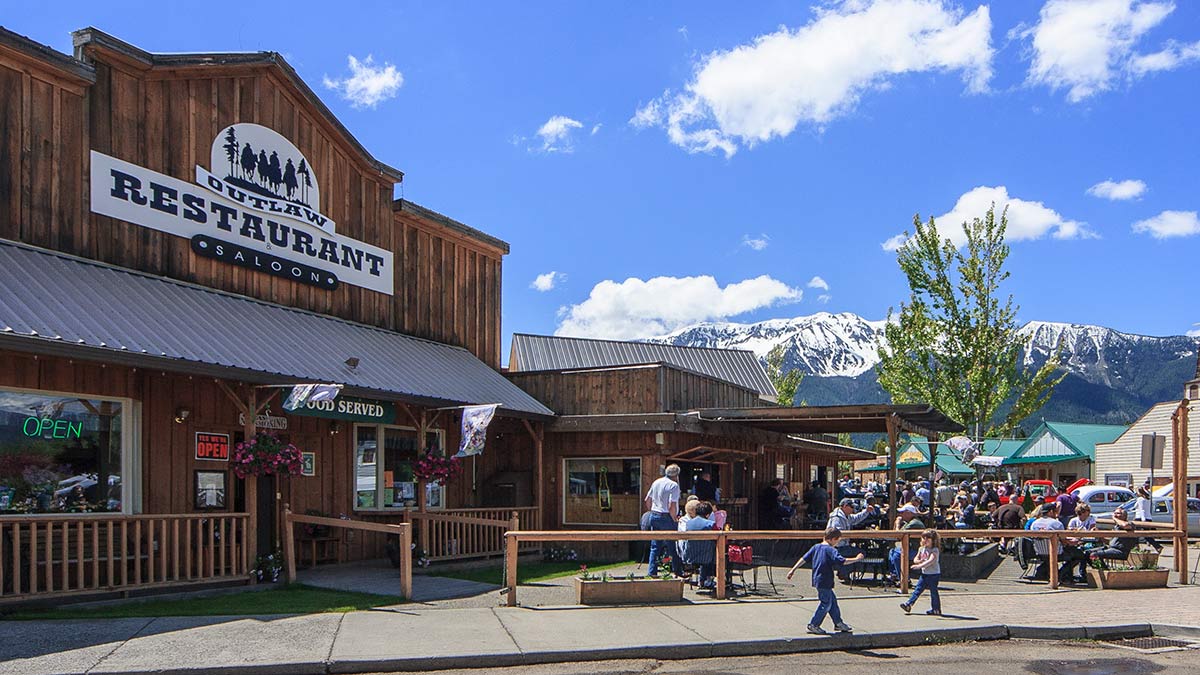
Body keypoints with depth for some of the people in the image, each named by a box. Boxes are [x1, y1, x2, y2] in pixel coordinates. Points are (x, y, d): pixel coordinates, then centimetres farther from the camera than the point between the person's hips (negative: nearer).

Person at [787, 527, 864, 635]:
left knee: (832, 600, 18)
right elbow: (842, 561, -23)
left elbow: (804, 558, 6)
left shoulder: (816, 547, 8)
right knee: (826, 603, 2)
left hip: (817, 580, 9)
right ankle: (813, 625, 6)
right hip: (825, 581, -9)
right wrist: (856, 559, -12)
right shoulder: (831, 550, -14)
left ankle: (838, 623, 28)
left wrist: (793, 570, 6)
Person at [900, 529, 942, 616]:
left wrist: (920, 566, -40)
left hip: (934, 574, -6)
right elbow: (915, 560, 10)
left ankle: (936, 609, 11)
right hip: (924, 574, 7)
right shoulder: (921, 549, 8)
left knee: (933, 591, 1)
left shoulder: (935, 550, -15)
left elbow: (930, 561, -30)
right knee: (918, 590, 6)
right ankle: (908, 605, 5)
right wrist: (920, 561, -13)